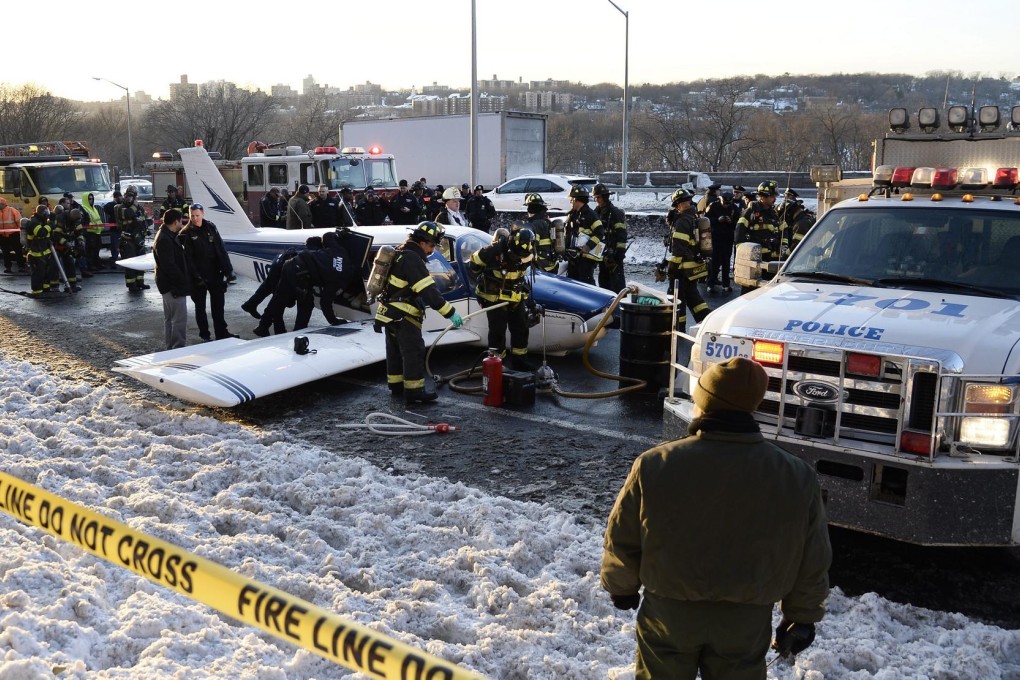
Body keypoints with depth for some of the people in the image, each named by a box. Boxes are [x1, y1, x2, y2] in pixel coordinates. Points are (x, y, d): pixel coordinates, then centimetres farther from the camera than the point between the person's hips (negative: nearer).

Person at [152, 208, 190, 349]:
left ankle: (171, 348, 24)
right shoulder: (164, 240, -19)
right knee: (180, 317, -10)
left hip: (169, 285, 11)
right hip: (173, 285, -11)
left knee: (170, 318, 16)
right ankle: (179, 347, -8)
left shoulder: (167, 236, 15)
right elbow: (169, 265, -23)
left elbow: (177, 260, 20)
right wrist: (183, 282, -20)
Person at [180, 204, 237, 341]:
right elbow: (188, 258, -11)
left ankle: (222, 332, 16)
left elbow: (221, 249, 5)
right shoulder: (186, 233, -8)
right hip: (199, 276, -3)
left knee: (218, 304, 8)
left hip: (215, 273, 4)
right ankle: (204, 334, 17)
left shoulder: (211, 227, 3)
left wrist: (227, 269, -1)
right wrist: (196, 277, -17)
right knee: (200, 306, 8)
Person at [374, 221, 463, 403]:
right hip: (402, 317, -10)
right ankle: (414, 391, -6)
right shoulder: (412, 259, -20)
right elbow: (428, 292, -26)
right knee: (414, 352, -7)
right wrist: (450, 313, -25)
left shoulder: (401, 254, 12)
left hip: (390, 314, 10)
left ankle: (396, 385, 28)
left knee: (396, 351, 18)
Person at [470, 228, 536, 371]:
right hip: (494, 297, -5)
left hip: (516, 297, 5)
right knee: (498, 330, -5)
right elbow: (475, 260, -10)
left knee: (521, 329, 9)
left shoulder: (527, 253, -11)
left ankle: (519, 361, 22)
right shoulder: (494, 250, -27)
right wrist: (485, 282, -2)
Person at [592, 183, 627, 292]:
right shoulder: (597, 212, 14)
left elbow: (621, 234, -14)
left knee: (616, 280, -9)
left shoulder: (616, 213, -10)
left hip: (613, 254, -8)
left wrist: (620, 251, -18)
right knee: (603, 280, 14)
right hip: (602, 253, 8)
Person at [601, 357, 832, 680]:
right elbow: (812, 564, -4)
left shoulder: (655, 466, -20)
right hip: (745, 620, 1)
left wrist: (620, 586, 11)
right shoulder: (797, 478, -15)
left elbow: (622, 542, -8)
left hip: (669, 613, -1)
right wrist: (803, 616, 12)